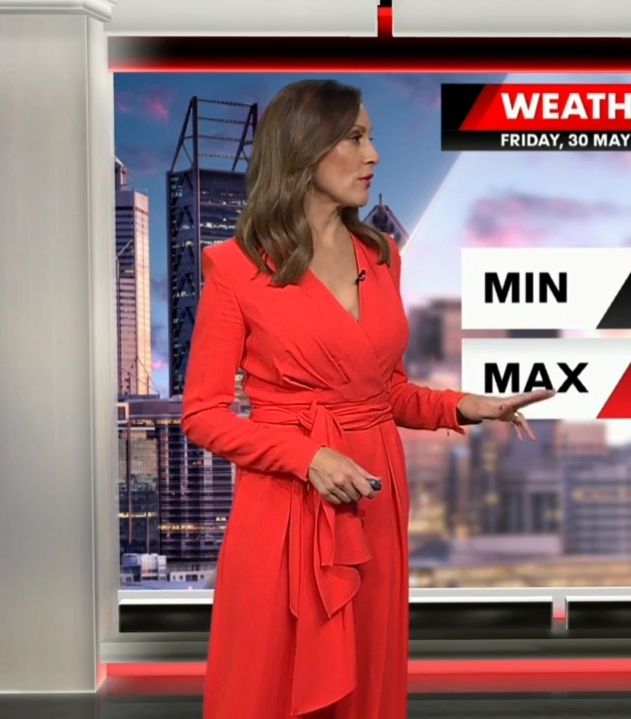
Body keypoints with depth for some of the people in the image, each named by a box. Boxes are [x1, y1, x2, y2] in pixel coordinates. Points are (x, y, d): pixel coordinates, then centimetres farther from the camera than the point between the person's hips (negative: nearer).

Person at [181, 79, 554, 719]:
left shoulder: (381, 256, 9)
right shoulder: (236, 266, -8)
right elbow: (203, 413, -7)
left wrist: (464, 408, 0)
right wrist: (308, 458, -18)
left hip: (377, 505, 5)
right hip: (285, 509, -5)